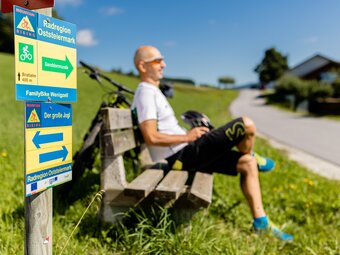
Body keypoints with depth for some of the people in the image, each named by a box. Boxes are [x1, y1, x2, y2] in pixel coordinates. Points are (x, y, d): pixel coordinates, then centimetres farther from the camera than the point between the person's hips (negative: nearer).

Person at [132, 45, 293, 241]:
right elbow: (151, 137, -24)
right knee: (247, 125, -15)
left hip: (183, 154, 10)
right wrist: (187, 137, -15)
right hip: (181, 155, -10)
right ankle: (252, 155, 19)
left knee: (248, 163, 8)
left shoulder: (152, 92, 19)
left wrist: (189, 134, 9)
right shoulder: (146, 93, -13)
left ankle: (261, 221, 12)